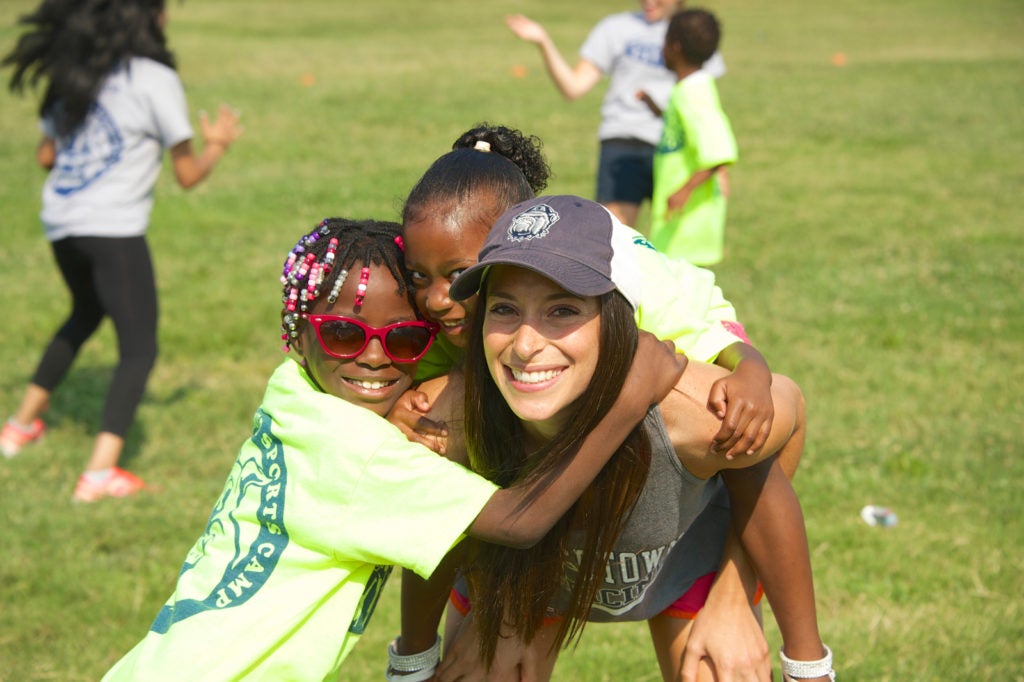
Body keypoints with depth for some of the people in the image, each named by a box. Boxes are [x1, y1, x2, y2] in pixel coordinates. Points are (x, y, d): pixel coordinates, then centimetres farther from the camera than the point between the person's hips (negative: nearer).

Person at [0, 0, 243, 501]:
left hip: (60, 223, 7)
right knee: (139, 348, -1)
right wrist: (218, 143, 14)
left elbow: (46, 155, 17)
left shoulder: (74, 73, 11)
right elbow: (187, 174, -4)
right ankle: (100, 471, -13)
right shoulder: (155, 79, -7)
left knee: (85, 315, 32)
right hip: (114, 229, -7)